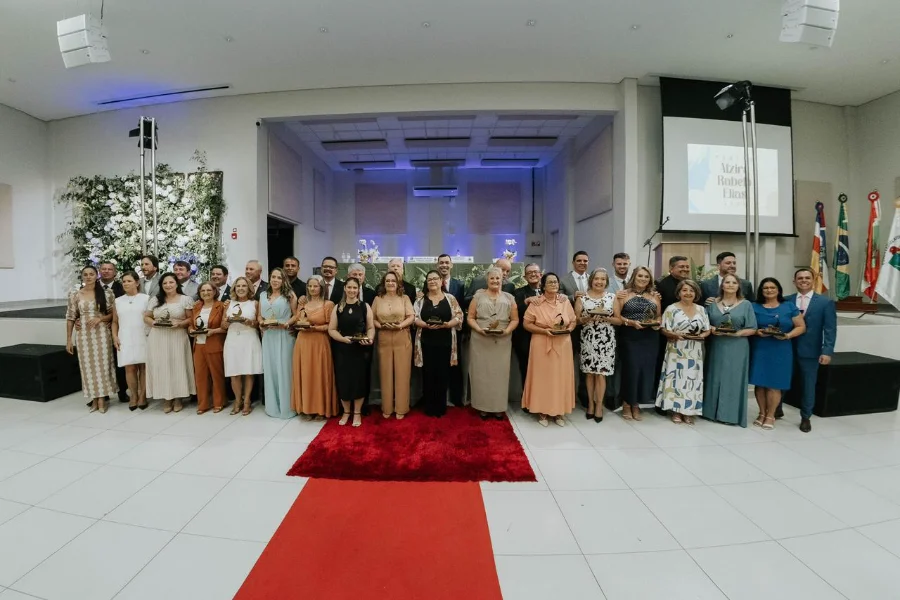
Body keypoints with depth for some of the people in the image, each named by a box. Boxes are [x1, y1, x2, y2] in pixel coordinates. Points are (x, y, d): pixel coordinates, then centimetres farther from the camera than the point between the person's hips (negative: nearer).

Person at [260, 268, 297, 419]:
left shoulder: (289, 294, 0)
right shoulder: (263, 295, 14)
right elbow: (259, 315, 16)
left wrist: (286, 323, -18)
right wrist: (261, 323, -4)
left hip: (284, 336, -4)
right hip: (268, 337, 4)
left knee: (284, 369, -1)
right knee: (270, 369, 8)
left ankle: (286, 406, 10)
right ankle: (272, 405, 20)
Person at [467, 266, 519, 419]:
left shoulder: (509, 298, 10)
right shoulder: (478, 297, 8)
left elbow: (515, 320, 7)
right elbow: (470, 318, 5)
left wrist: (507, 331, -11)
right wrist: (479, 329, -12)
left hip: (502, 342, 1)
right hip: (480, 341, -1)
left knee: (500, 372, 4)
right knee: (482, 372, 3)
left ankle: (499, 407, 16)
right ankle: (483, 406, 15)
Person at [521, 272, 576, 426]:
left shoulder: (565, 301, 3)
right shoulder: (536, 303, -6)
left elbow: (573, 321, 9)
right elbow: (527, 324, -5)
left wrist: (568, 329, -11)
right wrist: (544, 330, -17)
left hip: (562, 345, 3)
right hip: (542, 345, -3)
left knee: (561, 377, 7)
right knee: (542, 376, 4)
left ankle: (559, 411, 21)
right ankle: (542, 411, 16)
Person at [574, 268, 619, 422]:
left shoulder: (612, 297, 5)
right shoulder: (582, 297, 3)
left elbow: (619, 320, 4)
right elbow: (576, 319, 1)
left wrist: (606, 318, -14)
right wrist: (587, 318, -17)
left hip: (606, 340, 0)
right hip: (588, 339, 0)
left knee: (601, 372, 0)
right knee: (589, 372, 7)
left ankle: (599, 405, 13)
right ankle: (590, 403, 21)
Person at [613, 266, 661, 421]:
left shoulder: (655, 296, 13)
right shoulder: (624, 294, 1)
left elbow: (659, 317, 17)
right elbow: (616, 316, -5)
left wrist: (656, 322, -5)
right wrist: (631, 322, -18)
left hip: (649, 339, 4)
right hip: (629, 338, -4)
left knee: (646, 369, 4)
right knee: (630, 369, -5)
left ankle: (636, 404, 19)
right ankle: (626, 404, 12)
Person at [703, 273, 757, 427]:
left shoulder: (746, 304, 2)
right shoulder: (713, 303, 8)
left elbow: (752, 329, -1)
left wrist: (737, 333, -17)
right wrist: (711, 329, -13)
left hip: (737, 349, -2)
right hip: (716, 347, 2)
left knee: (733, 380, 2)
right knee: (715, 379, 7)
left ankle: (732, 414, 13)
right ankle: (713, 411, 16)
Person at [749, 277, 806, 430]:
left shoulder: (789, 307, 7)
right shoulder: (754, 307, 6)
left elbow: (801, 327, 5)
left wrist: (787, 335, -13)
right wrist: (757, 332, -15)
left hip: (780, 351, 0)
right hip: (759, 350, 0)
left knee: (774, 384, 0)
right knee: (760, 383, 3)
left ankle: (770, 416, 14)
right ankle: (762, 413, 17)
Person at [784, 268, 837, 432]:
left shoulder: (825, 302, 0)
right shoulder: (786, 301, 3)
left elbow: (830, 330, -4)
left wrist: (827, 351, -12)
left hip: (810, 351, 0)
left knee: (808, 385, 10)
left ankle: (805, 418, 25)